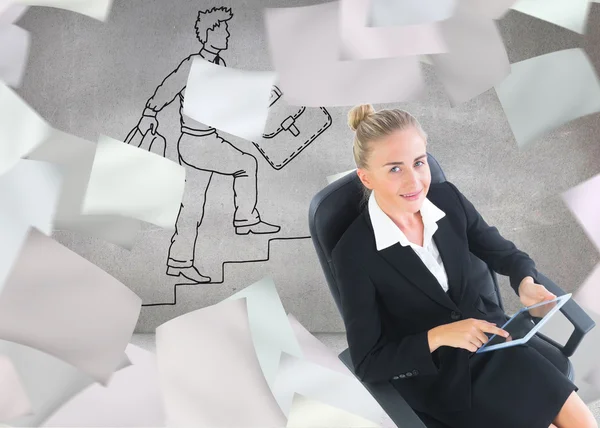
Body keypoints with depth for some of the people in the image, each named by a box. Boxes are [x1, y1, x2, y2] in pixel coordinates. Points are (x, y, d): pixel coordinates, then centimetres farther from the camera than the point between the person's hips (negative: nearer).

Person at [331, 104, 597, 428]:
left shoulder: (448, 198, -10)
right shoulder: (353, 254, -23)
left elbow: (504, 253, 5)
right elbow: (367, 364, -16)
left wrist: (526, 283, -17)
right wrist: (438, 336, -28)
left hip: (489, 338, 5)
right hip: (433, 377, -4)